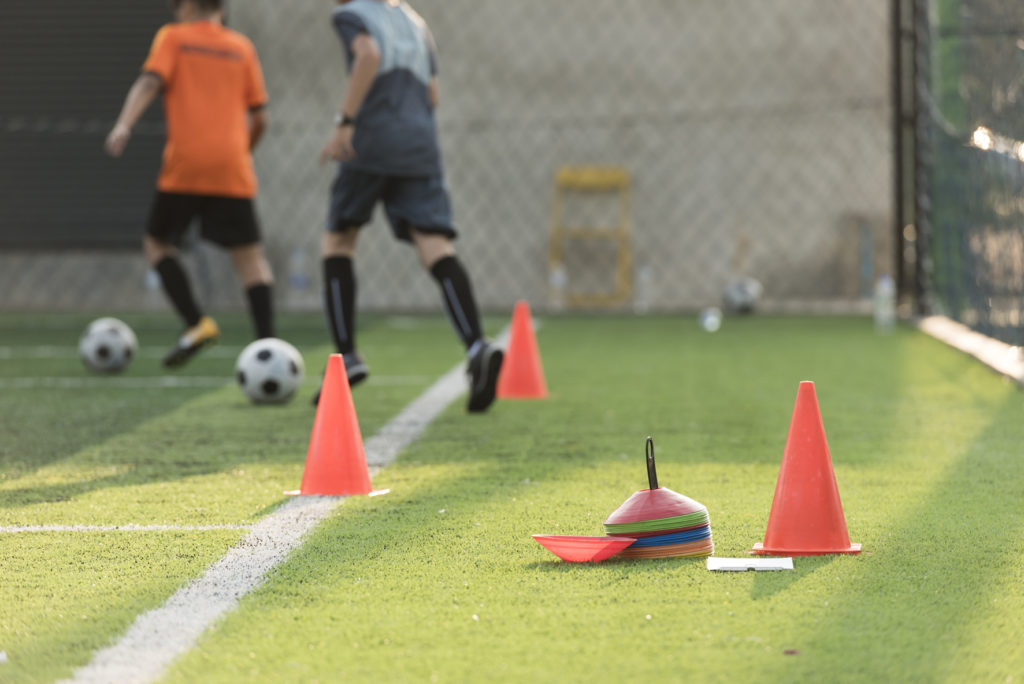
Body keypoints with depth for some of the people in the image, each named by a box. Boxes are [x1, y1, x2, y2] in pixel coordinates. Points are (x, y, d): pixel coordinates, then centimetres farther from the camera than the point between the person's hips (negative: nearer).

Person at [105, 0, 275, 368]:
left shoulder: (173, 38, 9)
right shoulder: (242, 47, 17)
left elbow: (150, 81, -9)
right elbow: (259, 117, 13)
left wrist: (123, 125, -22)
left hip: (185, 164, -2)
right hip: (232, 169, 2)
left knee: (157, 243, 15)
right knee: (250, 257, 3)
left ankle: (196, 322, -2)